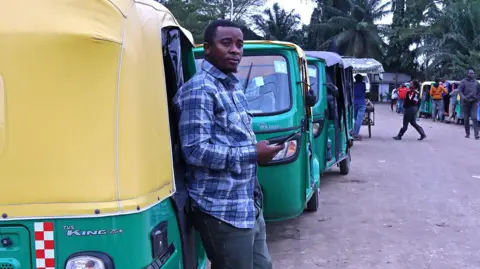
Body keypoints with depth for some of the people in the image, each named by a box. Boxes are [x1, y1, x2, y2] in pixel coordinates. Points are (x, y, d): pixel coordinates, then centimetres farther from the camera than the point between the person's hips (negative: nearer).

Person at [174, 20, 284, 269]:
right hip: (223, 210, -9)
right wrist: (253, 154, -17)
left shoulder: (234, 85, 15)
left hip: (248, 204, 9)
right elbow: (195, 151, -22)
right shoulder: (199, 89, -14)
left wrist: (259, 147, 8)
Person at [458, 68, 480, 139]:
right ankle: (467, 133, 16)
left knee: (474, 118, -10)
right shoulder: (463, 82, 2)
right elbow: (460, 91, -3)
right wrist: (463, 97, -18)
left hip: (474, 102, 1)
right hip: (465, 102, -1)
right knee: (466, 118, 4)